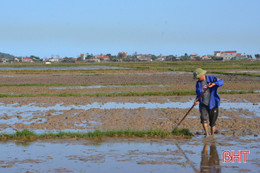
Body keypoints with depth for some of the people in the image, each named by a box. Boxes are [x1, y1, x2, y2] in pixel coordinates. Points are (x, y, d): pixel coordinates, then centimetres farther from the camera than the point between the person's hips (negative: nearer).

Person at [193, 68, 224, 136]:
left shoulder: (211, 79, -3)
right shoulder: (198, 83, 10)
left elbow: (221, 82, -19)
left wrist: (213, 84, -38)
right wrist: (197, 100, -5)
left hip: (212, 104, -3)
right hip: (203, 105, 3)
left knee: (212, 122, 3)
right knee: (203, 118, -20)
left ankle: (212, 136, 18)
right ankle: (206, 134, -19)